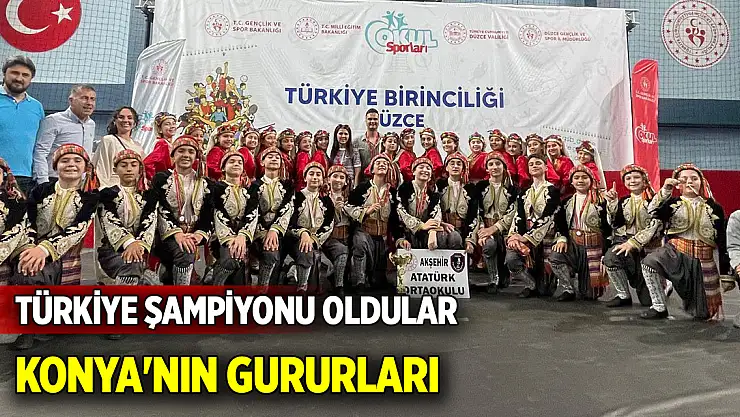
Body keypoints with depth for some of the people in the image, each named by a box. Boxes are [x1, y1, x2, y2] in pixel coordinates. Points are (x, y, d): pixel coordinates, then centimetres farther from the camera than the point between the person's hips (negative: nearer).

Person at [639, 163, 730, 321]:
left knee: (703, 314, 1)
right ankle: (659, 308, -18)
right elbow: (655, 213, -19)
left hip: (703, 260, 1)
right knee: (649, 262, -34)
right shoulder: (672, 203, 3)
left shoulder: (714, 208, 5)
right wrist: (665, 191, -32)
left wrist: (725, 272, 5)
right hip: (675, 252, -1)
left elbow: (722, 241, 7)